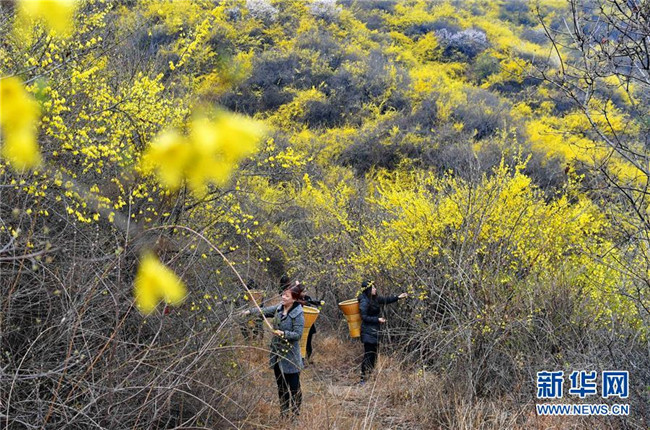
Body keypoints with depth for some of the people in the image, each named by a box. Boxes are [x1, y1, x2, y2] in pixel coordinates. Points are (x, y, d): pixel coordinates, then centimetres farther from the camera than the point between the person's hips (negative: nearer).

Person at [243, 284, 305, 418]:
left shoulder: (298, 314, -17)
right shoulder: (279, 308, 2)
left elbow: (297, 334, -18)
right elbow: (265, 311, 5)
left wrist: (284, 333, -30)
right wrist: (250, 311, -9)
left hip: (290, 356, -7)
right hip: (277, 354, 7)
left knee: (293, 387, 4)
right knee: (281, 387, 18)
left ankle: (295, 414, 18)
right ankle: (284, 413, 32)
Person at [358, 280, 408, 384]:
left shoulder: (374, 299, 9)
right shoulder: (364, 302, -17)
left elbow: (385, 300, 20)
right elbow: (364, 317, -17)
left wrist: (398, 297, 14)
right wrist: (377, 320, -18)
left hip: (374, 331, 9)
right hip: (368, 332, -9)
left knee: (373, 355, 13)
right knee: (368, 355, -7)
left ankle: (370, 375, 22)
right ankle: (363, 378, -2)